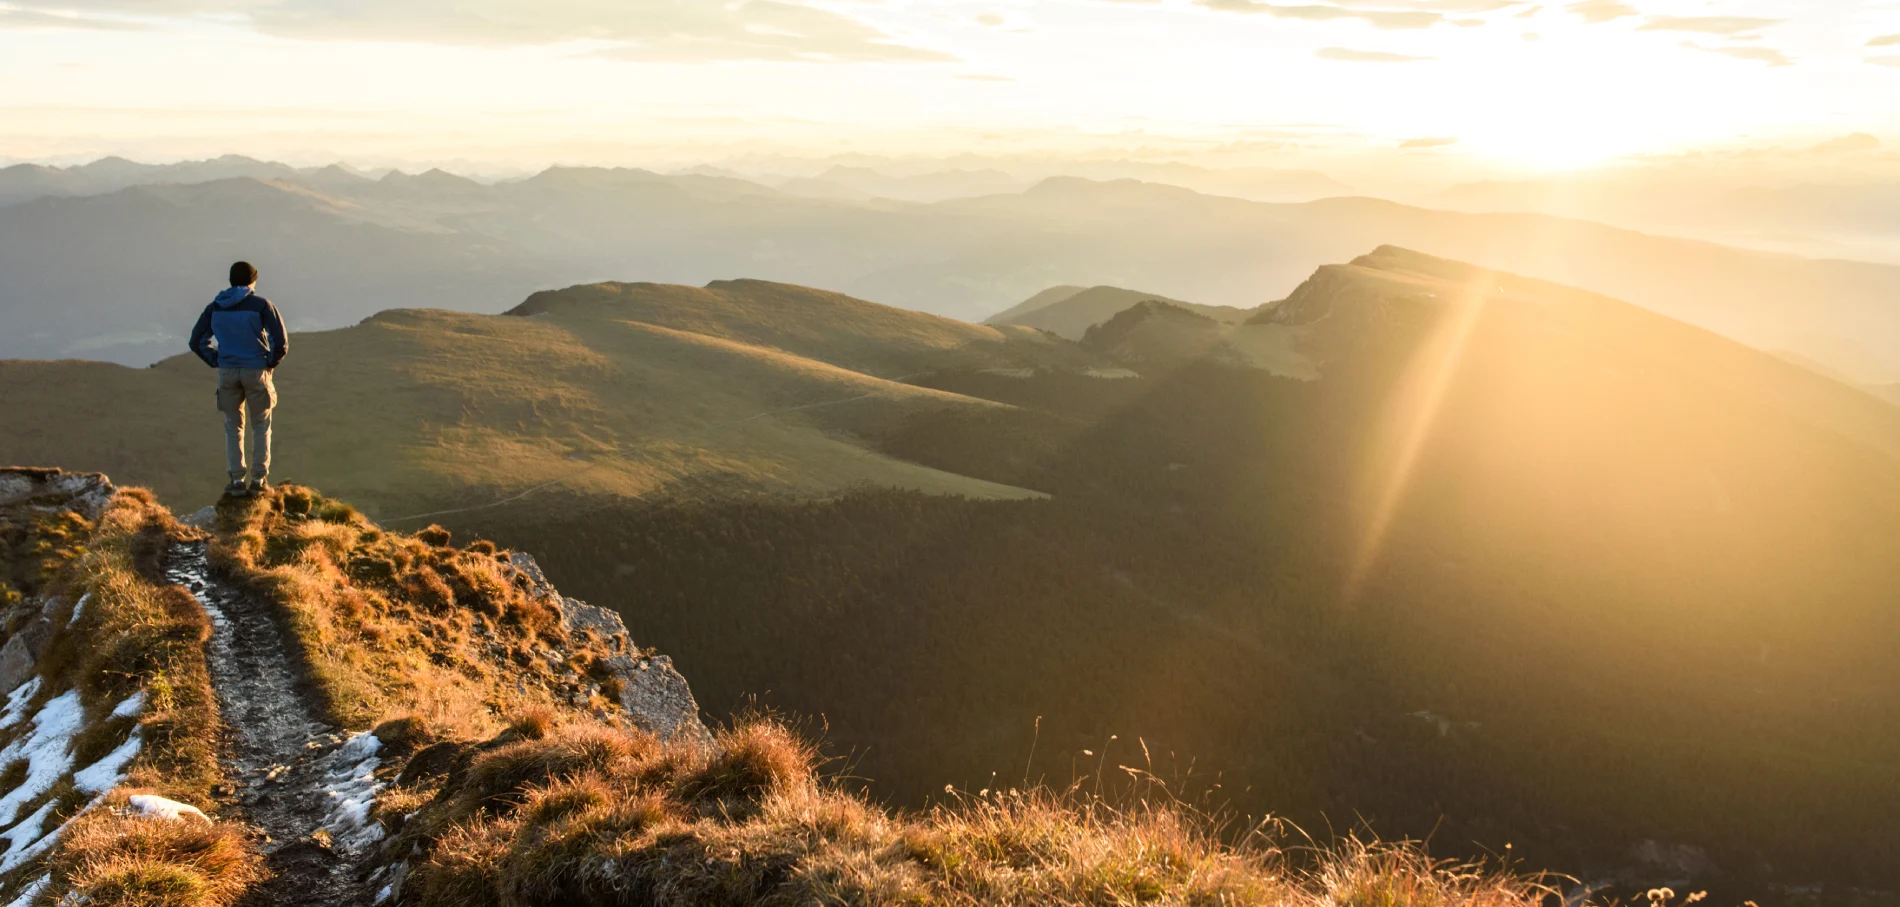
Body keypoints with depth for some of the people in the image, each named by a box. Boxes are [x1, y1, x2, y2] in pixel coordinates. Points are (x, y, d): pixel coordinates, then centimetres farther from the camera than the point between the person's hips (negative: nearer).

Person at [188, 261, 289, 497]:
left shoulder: (215, 308, 6)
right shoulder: (261, 305, -5)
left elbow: (197, 342, 6)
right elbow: (281, 341, -12)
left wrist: (217, 362, 11)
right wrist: (271, 363, 4)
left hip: (227, 372, 2)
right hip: (256, 371, -2)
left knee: (233, 426, 13)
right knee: (261, 426, 10)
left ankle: (236, 479, 8)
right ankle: (259, 478, 7)